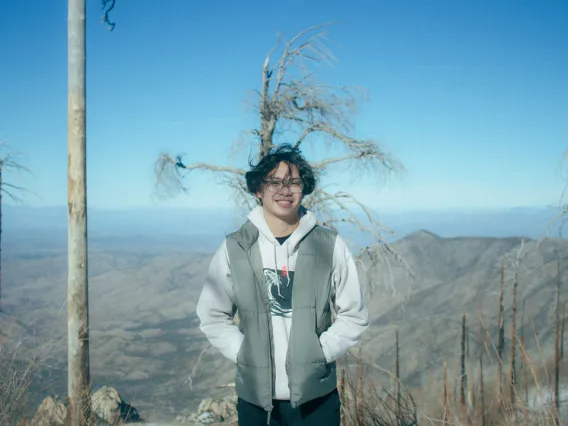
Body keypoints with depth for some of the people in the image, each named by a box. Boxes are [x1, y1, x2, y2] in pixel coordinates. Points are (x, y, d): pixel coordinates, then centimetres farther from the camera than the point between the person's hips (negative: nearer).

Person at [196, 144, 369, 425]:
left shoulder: (330, 245, -2)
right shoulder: (234, 248, -2)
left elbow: (354, 316, 3)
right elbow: (212, 316, 5)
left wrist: (320, 353, -8)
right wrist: (244, 354, -7)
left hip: (316, 395, 0)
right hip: (255, 396, 1)